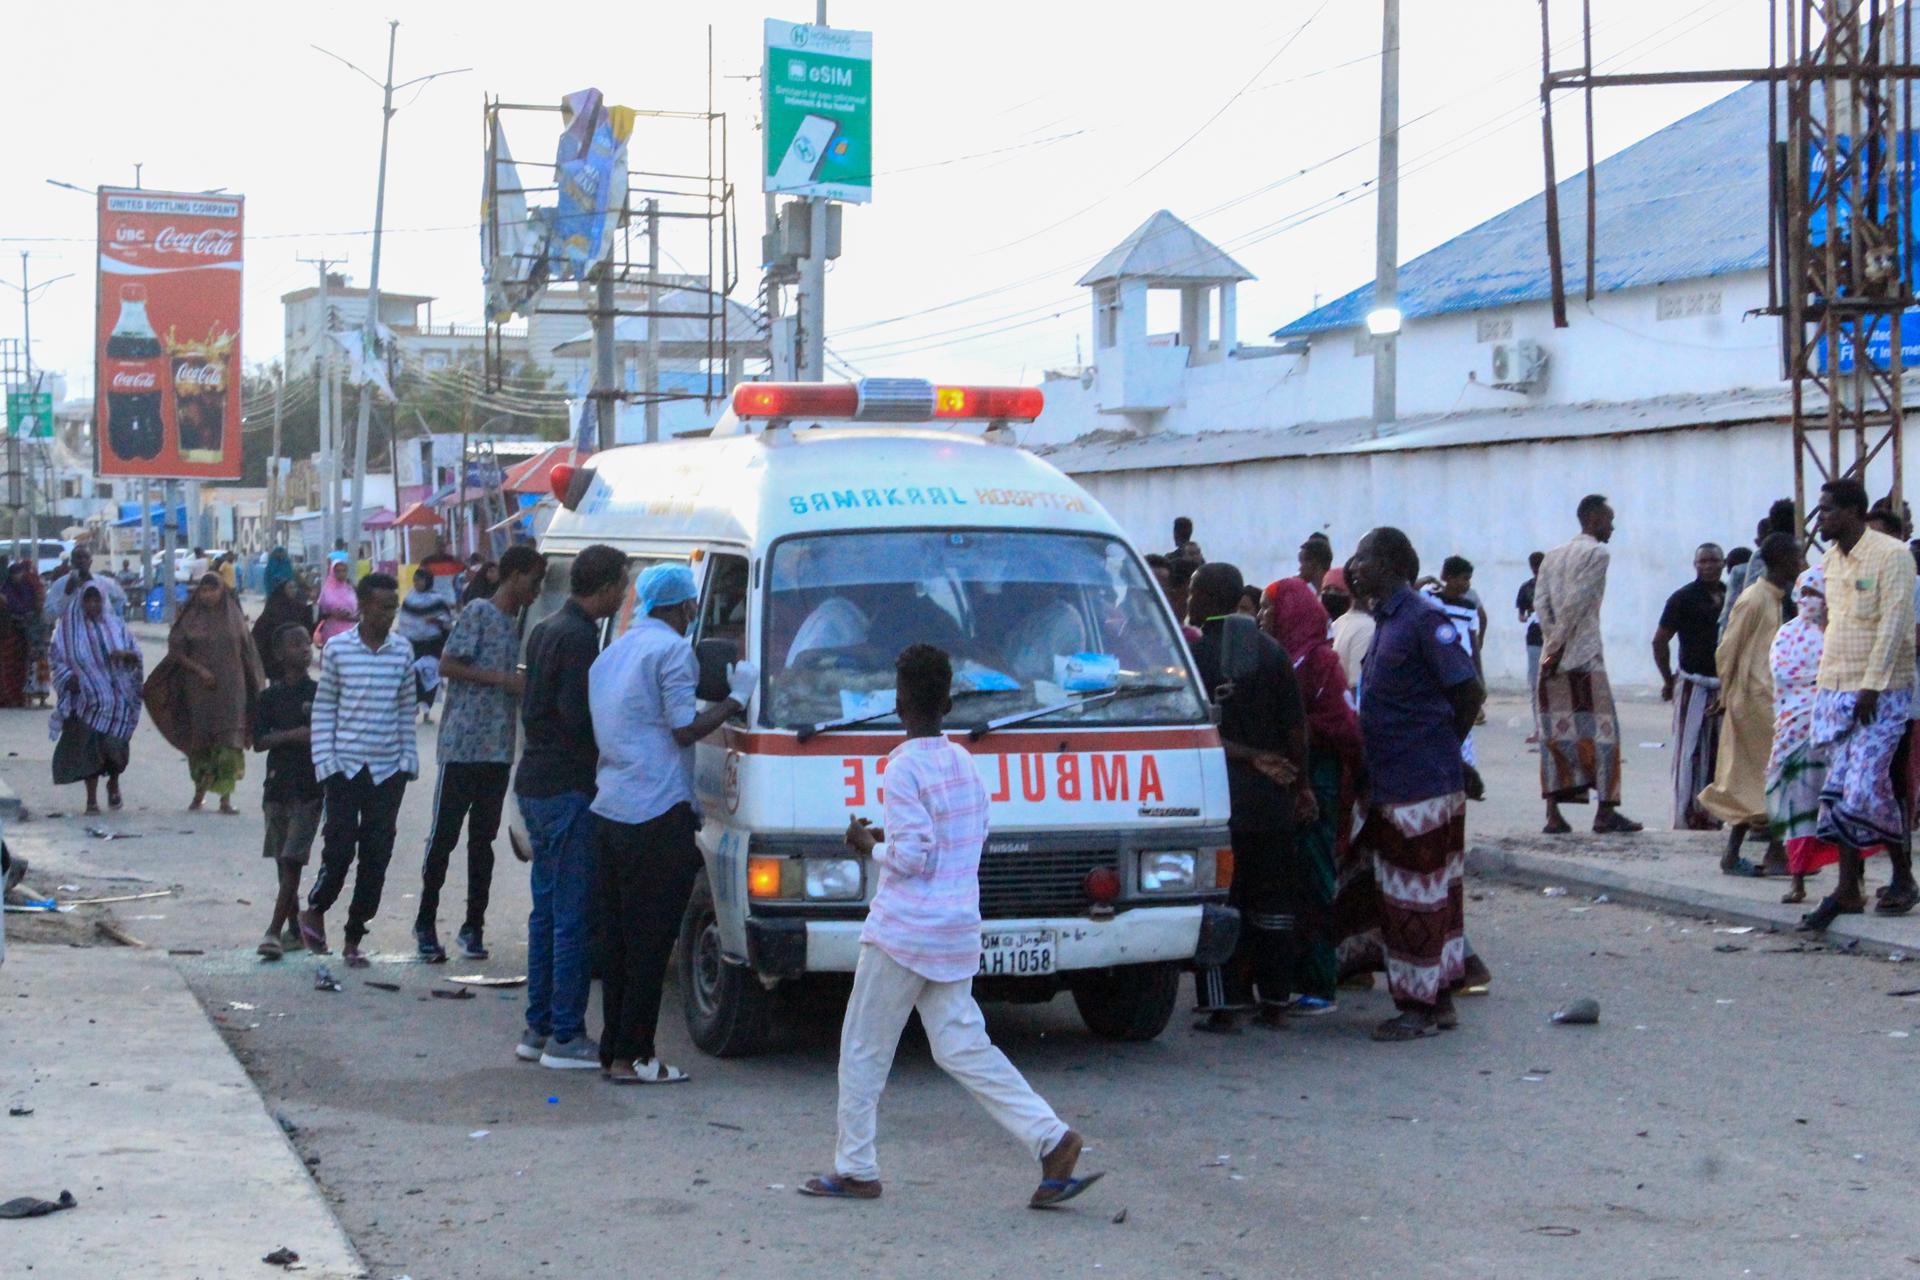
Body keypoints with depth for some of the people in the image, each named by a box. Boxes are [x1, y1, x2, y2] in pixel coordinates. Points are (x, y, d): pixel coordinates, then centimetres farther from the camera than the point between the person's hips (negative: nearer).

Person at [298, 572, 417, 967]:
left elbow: (407, 708, 11)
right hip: (345, 765, -3)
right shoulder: (337, 648, -1)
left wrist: (409, 758, 5)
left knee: (376, 856, 3)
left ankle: (354, 937, 14)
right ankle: (315, 910, 21)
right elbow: (323, 707, 3)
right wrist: (324, 759, -4)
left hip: (389, 768, 3)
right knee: (340, 846, -6)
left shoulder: (403, 650, 5)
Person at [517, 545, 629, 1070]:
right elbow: (578, 715, -21)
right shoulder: (579, 637, -16)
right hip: (568, 789, -10)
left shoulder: (545, 630, 15)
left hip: (534, 784, 10)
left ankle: (538, 1029, 18)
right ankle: (565, 1037, -3)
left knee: (546, 909, 14)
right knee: (574, 916, -5)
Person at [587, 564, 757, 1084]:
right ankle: (631, 1056, -3)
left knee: (618, 939, 12)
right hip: (658, 815, -9)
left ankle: (615, 1050, 15)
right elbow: (685, 730, -11)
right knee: (650, 941, -4)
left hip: (609, 810, 9)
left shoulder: (611, 654, 19)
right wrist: (736, 696, -3)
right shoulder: (672, 650, -8)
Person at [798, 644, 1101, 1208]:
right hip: (959, 930, 8)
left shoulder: (904, 768, -15)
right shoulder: (962, 761, 10)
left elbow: (912, 858, -19)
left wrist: (870, 846, 0)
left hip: (903, 929, -8)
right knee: (962, 1046, 8)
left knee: (863, 1050, 6)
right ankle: (1053, 1140, -4)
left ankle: (854, 1170, 12)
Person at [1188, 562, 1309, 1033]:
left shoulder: (1191, 654, -9)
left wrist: (1251, 758, -5)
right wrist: (1299, 783, 13)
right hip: (1271, 800, 4)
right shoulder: (1271, 650, 3)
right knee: (1272, 904, 11)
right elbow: (1296, 726, 3)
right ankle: (1275, 1002, 14)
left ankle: (1224, 1006, -1)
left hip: (1218, 798, -4)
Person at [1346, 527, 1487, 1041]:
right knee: (1398, 895, 13)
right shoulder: (1387, 620, 14)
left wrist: (1443, 746, -7)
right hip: (1391, 782, 10)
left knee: (1418, 895, -3)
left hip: (1421, 786, -9)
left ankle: (1423, 1005, 3)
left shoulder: (1423, 618, -14)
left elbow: (1471, 691, -16)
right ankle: (1438, 998, 21)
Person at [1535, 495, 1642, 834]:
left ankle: (1553, 814, 1)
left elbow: (1540, 602, 6)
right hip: (1584, 654, -7)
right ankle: (1605, 811, -2)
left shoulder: (1552, 555, 18)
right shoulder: (1597, 552, -4)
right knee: (1601, 730, 0)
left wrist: (1553, 644, -1)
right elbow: (1577, 602, -14)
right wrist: (1559, 646, -12)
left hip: (1552, 656, 7)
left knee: (1554, 732, 6)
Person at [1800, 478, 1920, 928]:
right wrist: (1825, 680, 13)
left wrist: (1871, 686, -18)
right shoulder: (1830, 561, 14)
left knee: (1866, 788, -12)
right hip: (1834, 689, 7)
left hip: (1880, 692, -7)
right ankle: (1848, 888, 7)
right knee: (1839, 789, 3)